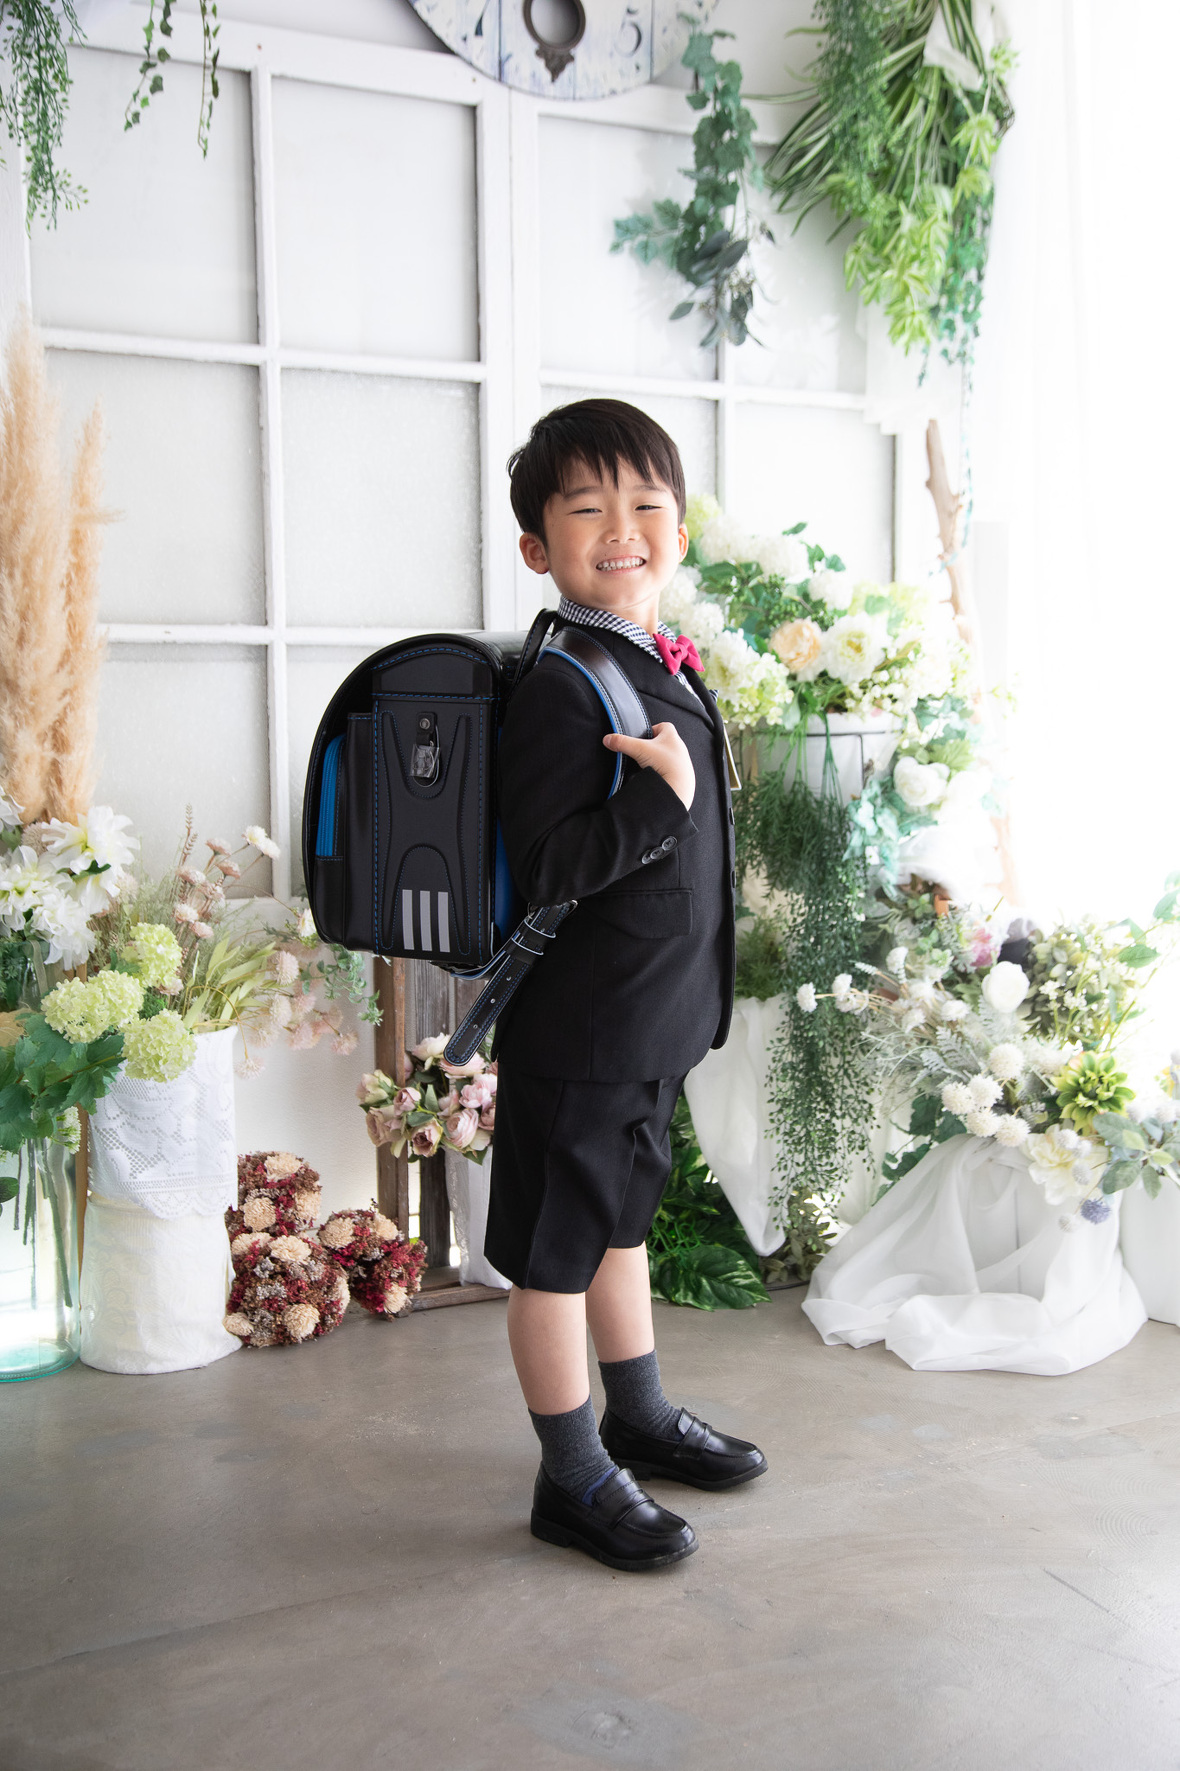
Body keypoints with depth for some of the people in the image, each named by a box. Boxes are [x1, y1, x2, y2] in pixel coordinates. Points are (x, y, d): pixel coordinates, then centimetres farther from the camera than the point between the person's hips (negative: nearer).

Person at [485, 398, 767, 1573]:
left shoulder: (669, 669, 9)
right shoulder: (562, 686, -19)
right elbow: (544, 870, -23)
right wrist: (660, 798, -32)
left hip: (649, 1020, 9)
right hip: (578, 1027, -9)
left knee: (619, 1220, 23)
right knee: (555, 1251, 6)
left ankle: (639, 1415, 41)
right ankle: (573, 1476, 21)